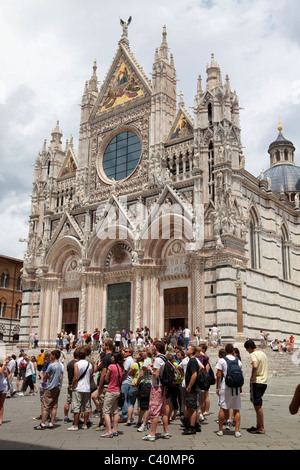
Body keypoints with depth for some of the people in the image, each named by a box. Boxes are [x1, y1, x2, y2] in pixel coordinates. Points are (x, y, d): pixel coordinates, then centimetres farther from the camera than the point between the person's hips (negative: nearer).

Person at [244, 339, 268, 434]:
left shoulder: (253, 354, -13)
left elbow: (255, 366, -31)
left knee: (258, 405, -2)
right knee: (257, 405, 17)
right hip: (264, 382, 9)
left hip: (256, 382, -9)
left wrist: (252, 377, -17)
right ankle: (258, 426, 23)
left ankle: (262, 429, 2)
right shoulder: (263, 353, 15)